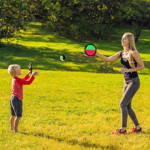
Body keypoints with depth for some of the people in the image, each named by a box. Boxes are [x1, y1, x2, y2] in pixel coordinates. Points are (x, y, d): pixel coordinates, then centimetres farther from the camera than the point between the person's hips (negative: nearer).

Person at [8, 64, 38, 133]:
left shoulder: (14, 79, 10)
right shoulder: (17, 80, -18)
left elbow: (24, 79, 27)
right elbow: (28, 82, -18)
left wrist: (29, 74, 28)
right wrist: (33, 75, -10)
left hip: (12, 98, 10)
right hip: (17, 99, -10)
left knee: (13, 115, 20)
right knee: (18, 116, -4)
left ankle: (12, 127, 31)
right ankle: (15, 129, -2)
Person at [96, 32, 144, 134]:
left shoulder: (133, 53, -14)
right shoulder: (121, 53, 7)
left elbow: (142, 66, -10)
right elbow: (108, 59, 6)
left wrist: (128, 70, -18)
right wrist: (96, 53, -5)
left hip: (134, 82, -8)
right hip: (126, 82, 8)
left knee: (123, 104, -9)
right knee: (127, 106, 10)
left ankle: (123, 129, -2)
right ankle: (138, 127, 21)